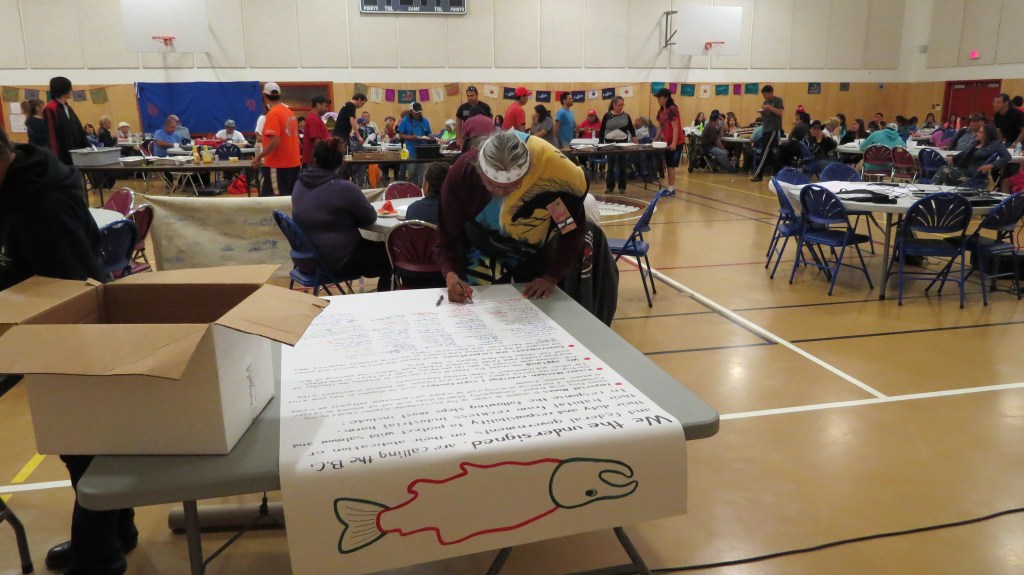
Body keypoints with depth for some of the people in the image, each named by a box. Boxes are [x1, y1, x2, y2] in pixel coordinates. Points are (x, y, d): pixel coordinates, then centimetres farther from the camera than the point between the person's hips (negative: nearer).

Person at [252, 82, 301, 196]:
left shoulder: (273, 114, -14)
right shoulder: (290, 112, 9)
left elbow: (275, 142, -21)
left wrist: (259, 157, -12)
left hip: (278, 165, -8)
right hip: (294, 163, 8)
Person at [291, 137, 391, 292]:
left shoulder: (300, 184, 3)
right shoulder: (344, 188, -19)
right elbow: (370, 217, -7)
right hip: (335, 261, -8)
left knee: (372, 245, 26)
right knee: (388, 253, 11)